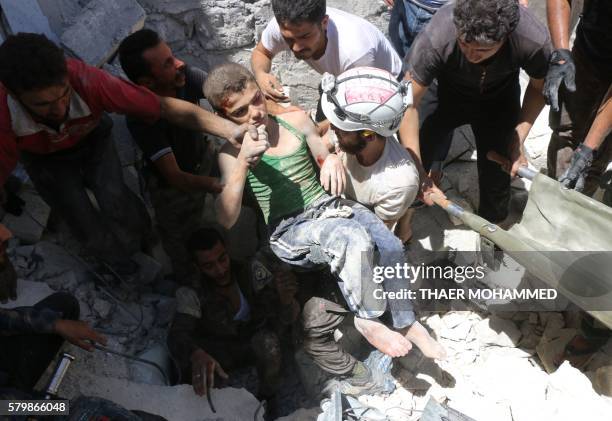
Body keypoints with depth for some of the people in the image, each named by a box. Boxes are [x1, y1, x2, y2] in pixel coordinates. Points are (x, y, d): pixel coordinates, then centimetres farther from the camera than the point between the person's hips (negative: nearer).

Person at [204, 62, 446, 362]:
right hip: (289, 232, -4)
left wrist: (333, 159, -10)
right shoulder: (232, 153, -4)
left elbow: (324, 159, 16)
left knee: (390, 246, -19)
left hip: (327, 206, 5)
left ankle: (404, 322, 2)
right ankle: (368, 321, -11)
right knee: (354, 240, -32)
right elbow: (226, 220, -17)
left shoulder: (296, 120, 5)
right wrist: (244, 160, -28)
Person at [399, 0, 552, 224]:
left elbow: (539, 86, -10)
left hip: (499, 99, 1)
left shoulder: (534, 41, -34)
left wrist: (518, 139, -19)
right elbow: (409, 104, -31)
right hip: (448, 94, 0)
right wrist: (417, 172, -33)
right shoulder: (435, 38, -41)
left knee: (496, 178, -1)